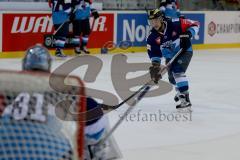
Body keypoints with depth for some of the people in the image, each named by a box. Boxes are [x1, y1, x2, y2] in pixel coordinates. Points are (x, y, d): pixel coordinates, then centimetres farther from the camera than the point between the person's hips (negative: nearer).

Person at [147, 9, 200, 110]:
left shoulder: (175, 24, -24)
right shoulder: (152, 37, -12)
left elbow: (194, 25, -17)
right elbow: (154, 53, -10)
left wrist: (187, 35, -32)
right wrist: (155, 66, -24)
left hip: (184, 51, -6)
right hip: (170, 57, 6)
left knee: (178, 71, -26)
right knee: (172, 77, 12)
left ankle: (185, 99, -27)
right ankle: (180, 91, 49)